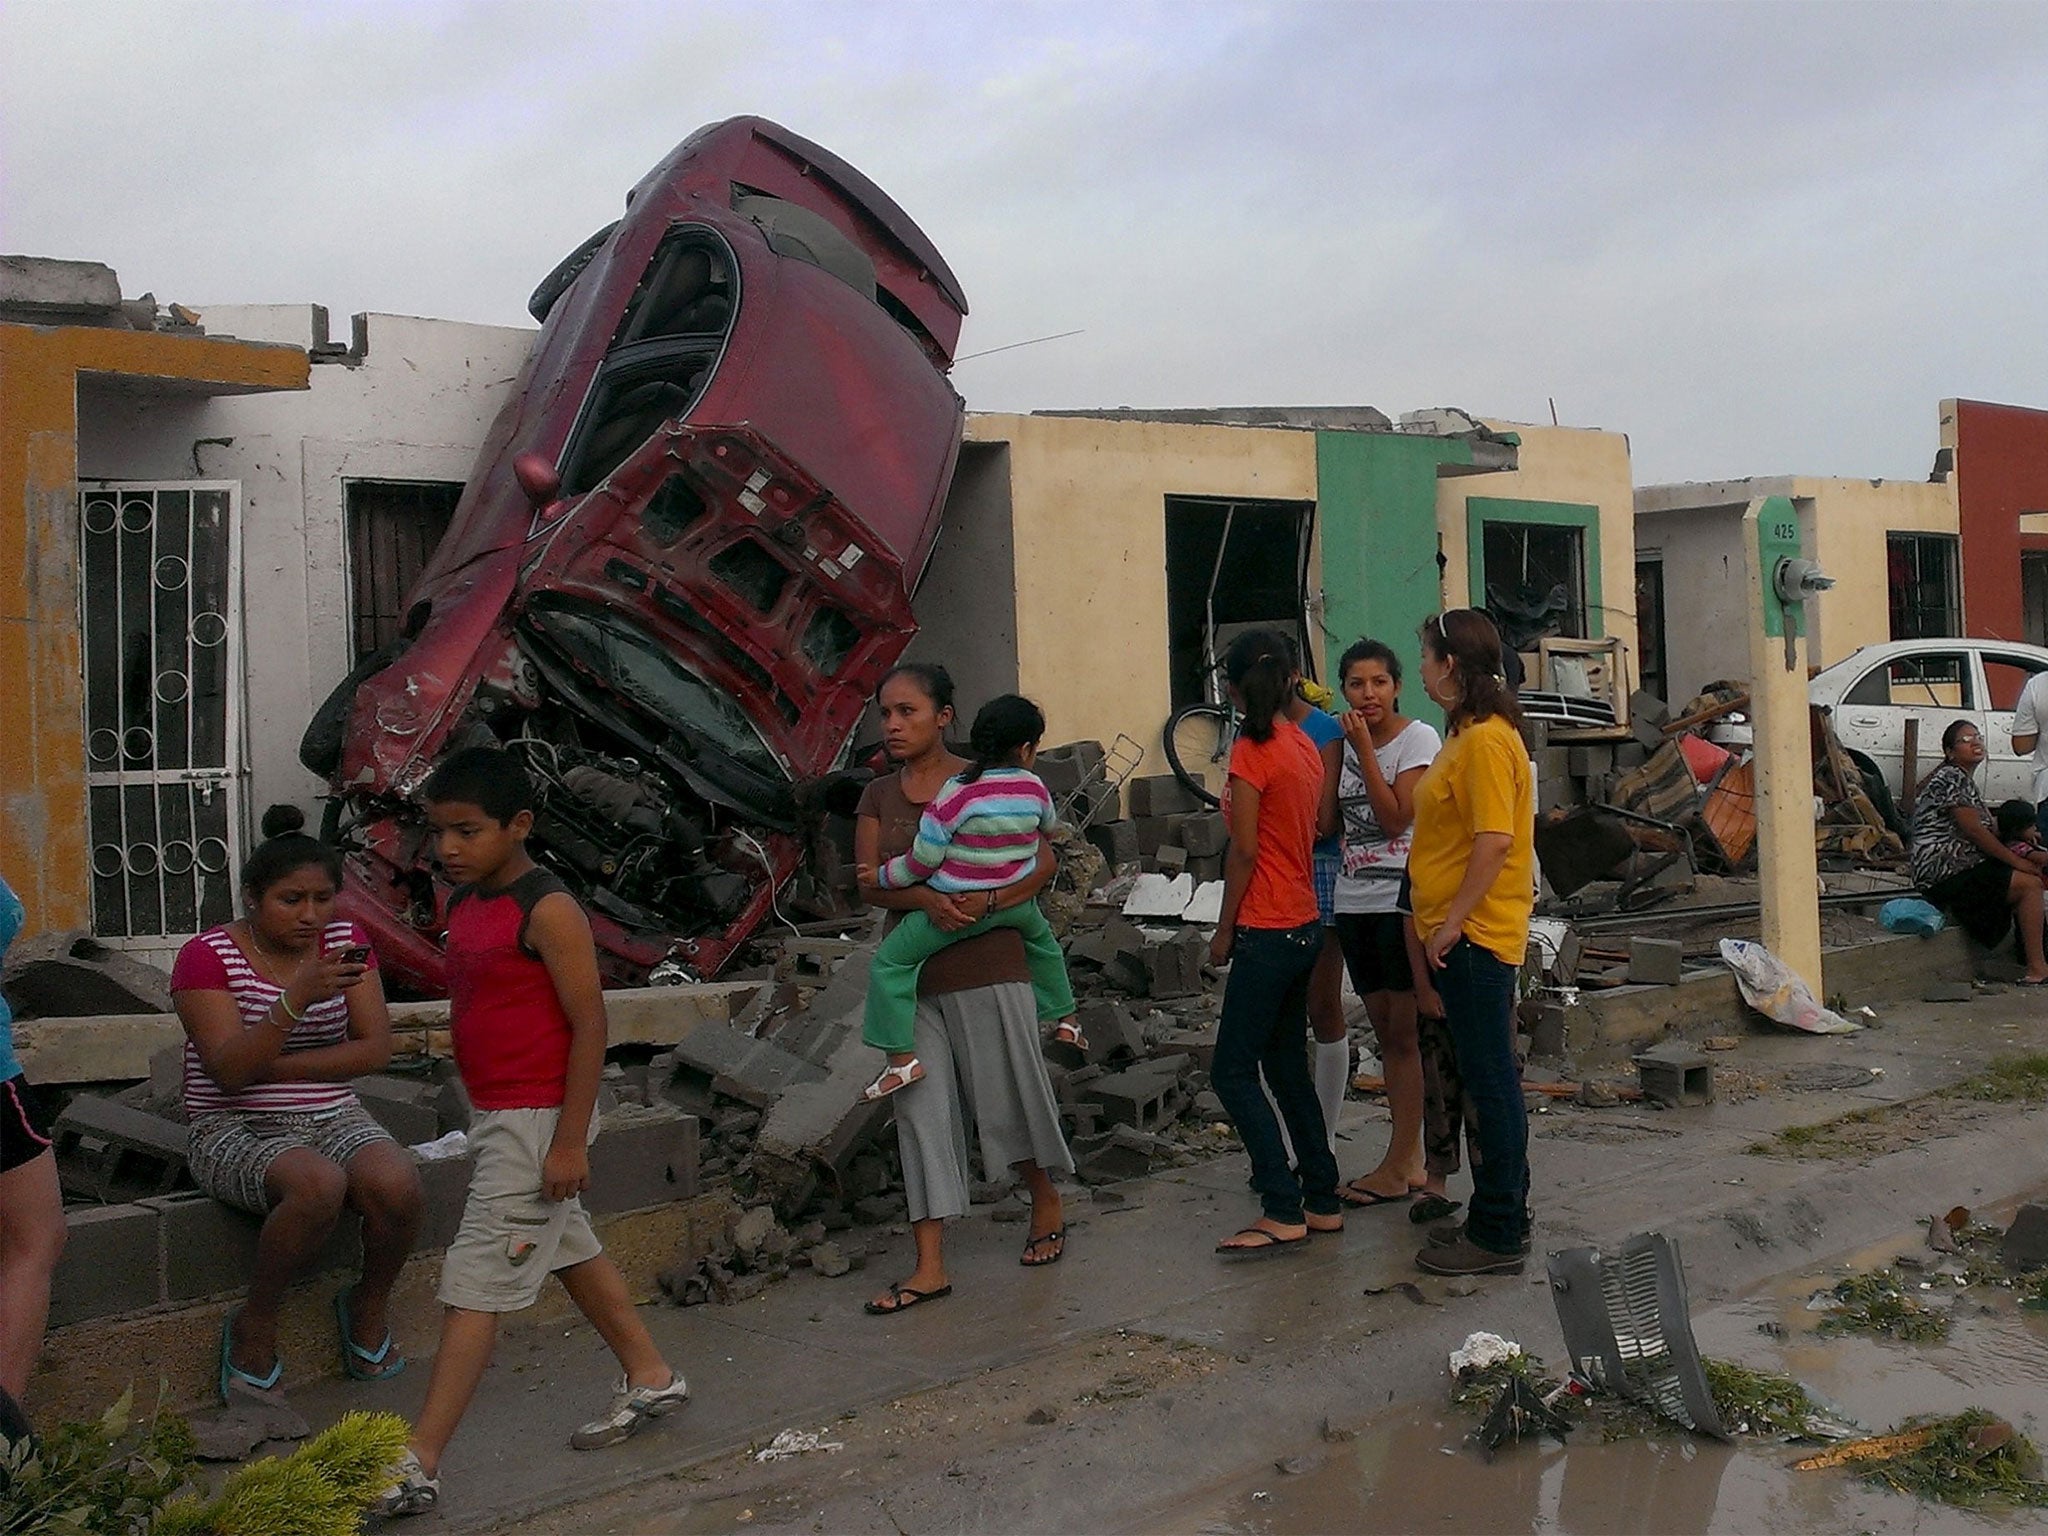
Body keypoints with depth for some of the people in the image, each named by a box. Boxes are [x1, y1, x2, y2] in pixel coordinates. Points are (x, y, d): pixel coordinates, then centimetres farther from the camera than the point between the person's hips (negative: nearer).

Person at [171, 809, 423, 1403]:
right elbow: (230, 1071, -18)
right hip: (236, 1131, -4)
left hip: (334, 1118, 4)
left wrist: (275, 1067, -11)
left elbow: (375, 1050, -1)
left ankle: (369, 1307, 3)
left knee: (398, 1185, -28)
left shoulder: (345, 942, 6)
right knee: (320, 1183, -36)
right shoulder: (207, 956, -6)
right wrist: (297, 999, -31)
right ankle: (255, 1325, -9)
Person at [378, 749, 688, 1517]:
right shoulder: (464, 903, 7)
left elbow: (589, 1026, -18)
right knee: (571, 1248, 20)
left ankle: (417, 1465, -2)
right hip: (494, 1113, 9)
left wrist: (570, 1139, -19)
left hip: (537, 1119, -9)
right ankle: (650, 1378, 37)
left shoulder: (547, 911, -18)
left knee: (476, 1281, -7)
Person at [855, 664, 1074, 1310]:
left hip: (987, 965, -3)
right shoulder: (878, 796, 8)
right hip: (913, 969, 4)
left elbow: (1043, 863, -5)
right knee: (921, 1110, 0)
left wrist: (992, 898, -23)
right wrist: (926, 899, -22)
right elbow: (868, 882, -2)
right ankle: (929, 1267, 4)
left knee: (1005, 1099, 5)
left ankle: (1047, 1205, 33)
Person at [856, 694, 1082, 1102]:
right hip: (1015, 903, 5)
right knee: (1043, 942, 35)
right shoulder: (1035, 789, -3)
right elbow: (1048, 828, 20)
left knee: (890, 962, 3)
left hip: (955, 907, -5)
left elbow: (922, 861, -15)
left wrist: (881, 878, 1)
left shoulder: (956, 794, -17)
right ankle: (1064, 1019, 47)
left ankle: (901, 1058, -4)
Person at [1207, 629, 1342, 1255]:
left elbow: (1244, 850, -15)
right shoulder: (1306, 747, 8)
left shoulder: (1253, 750, -15)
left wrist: (1225, 929, -7)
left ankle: (1284, 1212, -3)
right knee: (1287, 1064, 16)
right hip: (1304, 923, 9)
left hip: (1266, 932, -9)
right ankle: (1322, 1201, 20)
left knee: (1232, 1071, -2)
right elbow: (1311, 832, 10)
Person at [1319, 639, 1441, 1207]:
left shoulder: (1417, 738, -6)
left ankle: (1398, 1166, 4)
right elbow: (1327, 823, 1)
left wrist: (1364, 750, -15)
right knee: (1387, 1034, 11)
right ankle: (1412, 1161, 19)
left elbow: (1395, 818, -16)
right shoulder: (1343, 743, 11)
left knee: (1406, 1035, -2)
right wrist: (1335, 749, -1)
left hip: (1403, 900, -7)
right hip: (1355, 903, 7)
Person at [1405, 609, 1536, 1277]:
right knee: (1486, 1077, 16)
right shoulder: (1468, 733, 15)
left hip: (1474, 936, -11)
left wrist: (1452, 921, -21)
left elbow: (1495, 841, -24)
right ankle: (1504, 1211, 26)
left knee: (1491, 1080, -4)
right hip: (1464, 935, 11)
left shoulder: (1486, 740, -17)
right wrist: (1443, 923, 20)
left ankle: (1498, 1235, 4)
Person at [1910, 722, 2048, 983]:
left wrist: (2011, 847, 2)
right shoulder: (1951, 778, -11)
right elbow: (1973, 830, -17)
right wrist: (2016, 861, -13)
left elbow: (1981, 831, 19)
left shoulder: (1966, 780, 22)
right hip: (1945, 871, -10)